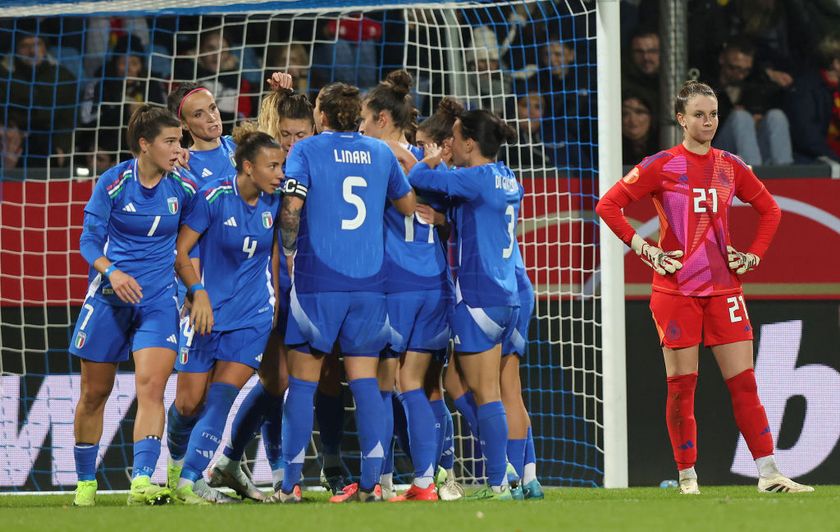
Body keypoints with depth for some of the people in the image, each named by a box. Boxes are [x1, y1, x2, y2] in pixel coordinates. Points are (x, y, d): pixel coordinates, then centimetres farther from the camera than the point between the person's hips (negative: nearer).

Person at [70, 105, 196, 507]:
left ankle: (142, 481, -26)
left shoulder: (183, 187, -1)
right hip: (109, 295, -1)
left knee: (152, 386, -18)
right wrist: (112, 271, -27)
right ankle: (85, 482, 26)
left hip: (159, 299, 1)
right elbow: (89, 240, -9)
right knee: (94, 393, 8)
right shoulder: (113, 183, -8)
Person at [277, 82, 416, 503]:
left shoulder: (307, 150, -2)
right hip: (369, 281, 3)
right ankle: (370, 481, -1)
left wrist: (289, 250, 3)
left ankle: (289, 484, 1)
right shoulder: (380, 152, 10)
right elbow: (409, 206, 17)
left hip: (317, 282, -3)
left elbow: (291, 207, -12)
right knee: (364, 380, 5)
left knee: (302, 382, 1)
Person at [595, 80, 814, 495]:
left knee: (744, 382, -1)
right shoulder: (661, 166, -4)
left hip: (723, 286, 3)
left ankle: (768, 473, 0)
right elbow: (608, 205, -5)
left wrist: (754, 255, 8)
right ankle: (687, 476, 8)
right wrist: (643, 249, -9)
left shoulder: (730, 167, 8)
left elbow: (769, 210, 21)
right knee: (681, 385, 0)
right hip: (675, 287, -3)